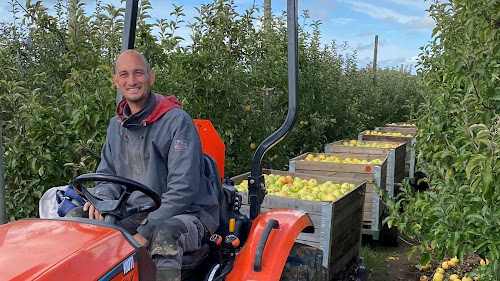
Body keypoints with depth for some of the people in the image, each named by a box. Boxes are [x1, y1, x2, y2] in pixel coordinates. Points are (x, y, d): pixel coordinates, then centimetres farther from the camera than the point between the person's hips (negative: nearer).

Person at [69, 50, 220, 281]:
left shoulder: (177, 121, -13)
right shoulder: (116, 125, 10)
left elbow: (183, 187, -19)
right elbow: (107, 174, 16)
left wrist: (145, 233, -23)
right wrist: (101, 200, -9)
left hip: (186, 213, -6)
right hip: (136, 214, 7)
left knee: (164, 236, -39)